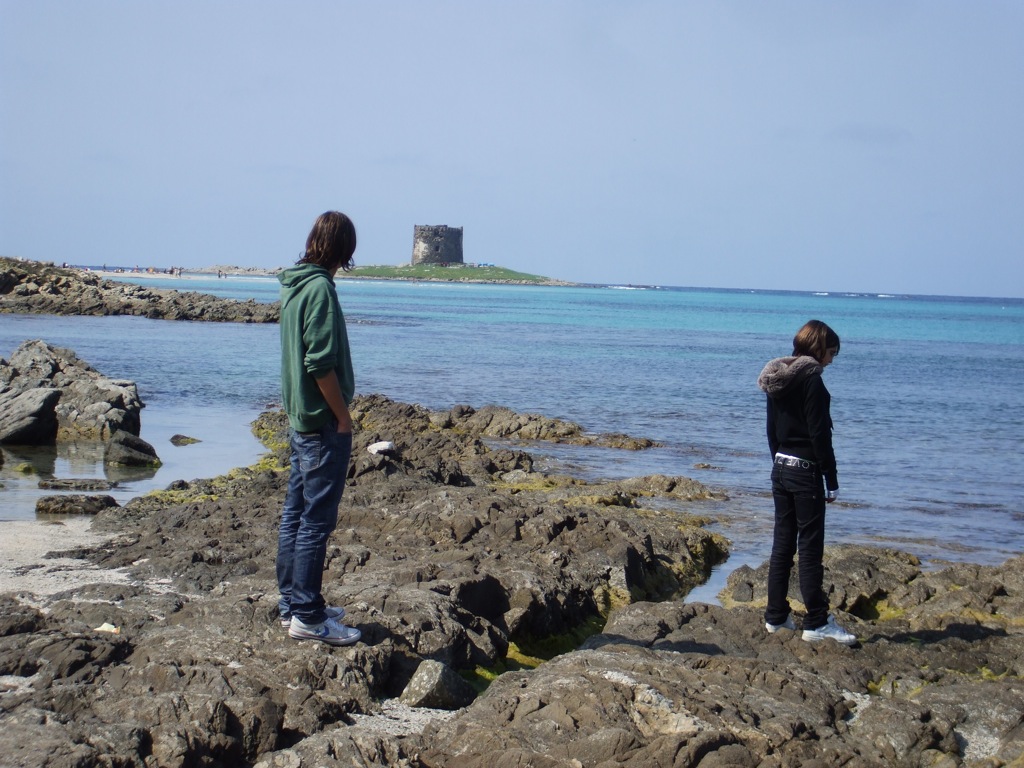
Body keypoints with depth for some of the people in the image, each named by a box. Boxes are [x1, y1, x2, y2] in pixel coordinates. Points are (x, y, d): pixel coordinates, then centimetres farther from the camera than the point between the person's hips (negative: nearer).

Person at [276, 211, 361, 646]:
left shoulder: (293, 285, 10)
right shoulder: (320, 288, -17)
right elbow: (321, 364, -22)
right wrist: (343, 417, -13)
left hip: (299, 419, 9)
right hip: (323, 422, -9)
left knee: (295, 513, 14)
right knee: (316, 521, -4)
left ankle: (292, 603, 23)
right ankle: (307, 617, 0)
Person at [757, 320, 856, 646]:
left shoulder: (777, 380, 10)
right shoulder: (811, 380, -15)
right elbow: (819, 435, -17)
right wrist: (832, 481, -13)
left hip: (781, 468, 8)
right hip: (805, 471, -8)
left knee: (782, 543, 13)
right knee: (810, 547, -4)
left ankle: (776, 616, 17)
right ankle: (816, 622, 0)